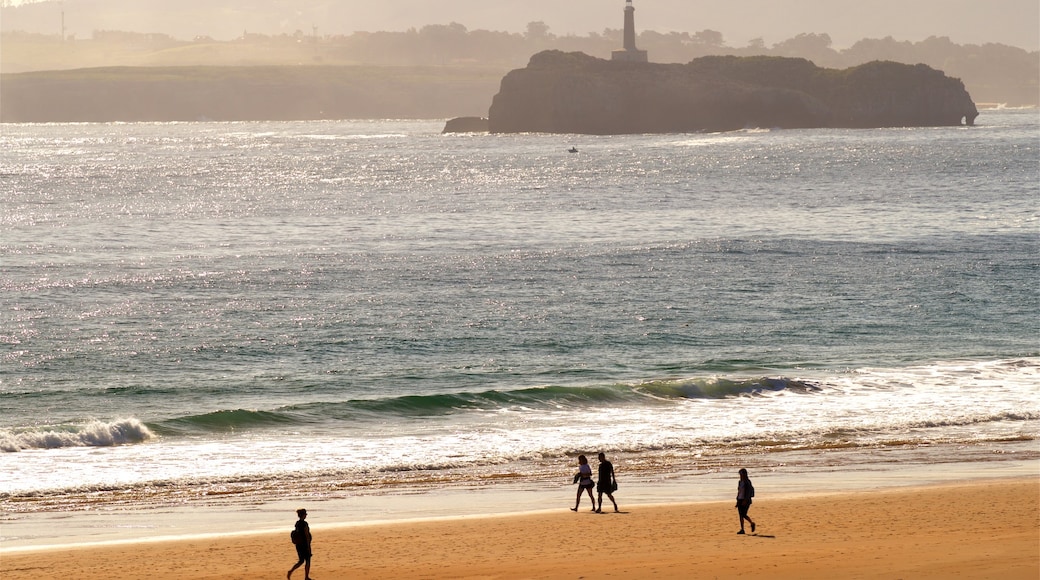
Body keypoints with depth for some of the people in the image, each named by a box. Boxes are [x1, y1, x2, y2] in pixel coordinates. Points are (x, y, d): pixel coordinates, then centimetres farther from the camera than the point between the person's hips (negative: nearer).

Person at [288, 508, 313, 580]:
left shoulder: (297, 523, 8)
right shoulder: (304, 523, -16)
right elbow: (307, 535, -18)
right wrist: (308, 546, -15)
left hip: (298, 544, 7)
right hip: (304, 544, -7)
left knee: (301, 561, 15)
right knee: (308, 561, 5)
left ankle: (290, 571, 0)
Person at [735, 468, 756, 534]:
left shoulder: (747, 482, -9)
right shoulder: (740, 482, 13)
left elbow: (748, 492, -17)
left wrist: (745, 500, -25)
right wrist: (737, 501, 14)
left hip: (746, 501, -7)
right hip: (740, 500, 7)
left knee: (744, 515, -13)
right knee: (741, 515, 2)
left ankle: (752, 523, 10)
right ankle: (742, 529, 3)